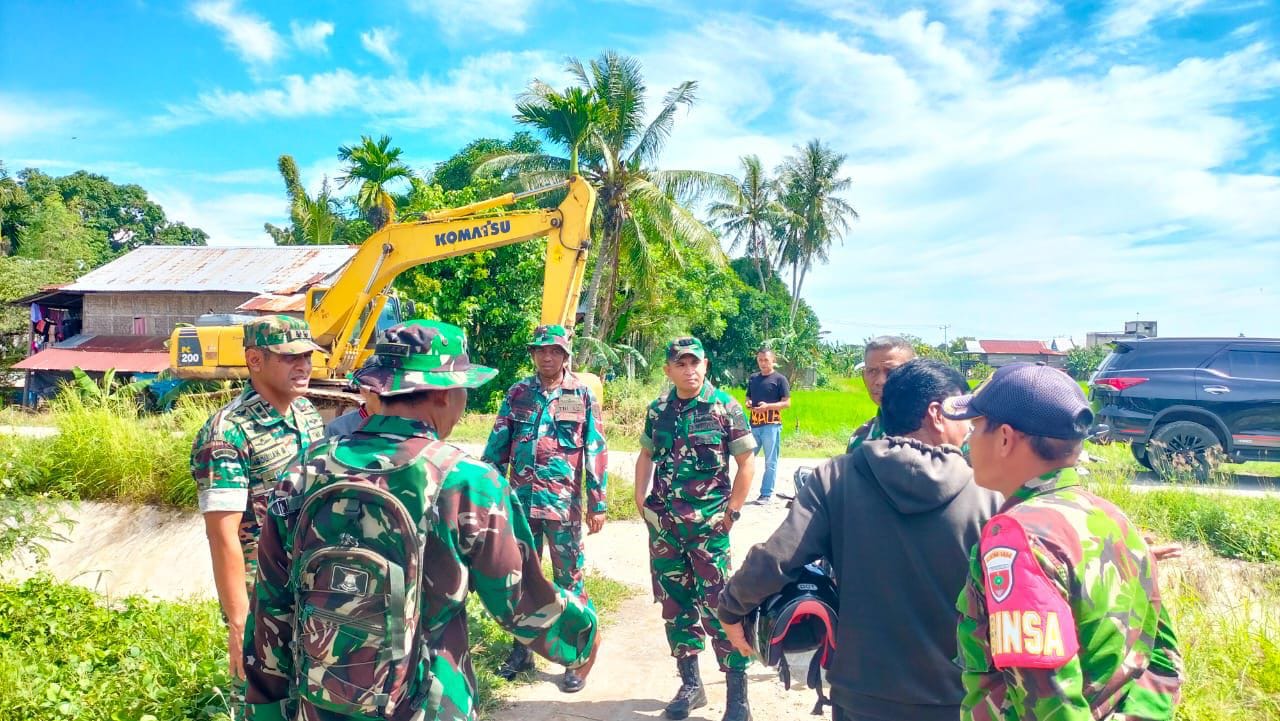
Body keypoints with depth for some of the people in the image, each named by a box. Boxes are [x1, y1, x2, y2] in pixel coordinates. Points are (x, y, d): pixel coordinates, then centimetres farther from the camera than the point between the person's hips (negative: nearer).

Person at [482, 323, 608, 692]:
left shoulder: (583, 396, -2)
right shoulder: (517, 393, 4)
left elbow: (596, 452, -2)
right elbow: (497, 445, 7)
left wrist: (598, 503, -5)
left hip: (564, 505, -3)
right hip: (521, 501, 3)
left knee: (569, 579, 6)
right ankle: (521, 649, 30)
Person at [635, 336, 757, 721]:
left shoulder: (725, 407, -7)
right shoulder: (658, 409, 5)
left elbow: (746, 461, -5)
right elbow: (646, 455, 17)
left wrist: (731, 511, -8)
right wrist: (640, 499, 7)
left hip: (708, 525, -5)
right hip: (663, 524, 5)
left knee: (718, 605, -5)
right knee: (674, 603, 12)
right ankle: (690, 684, 28)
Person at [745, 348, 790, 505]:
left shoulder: (780, 379, -2)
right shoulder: (753, 378, 14)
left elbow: (787, 403, -6)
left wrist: (767, 406, -19)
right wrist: (748, 403, -1)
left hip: (771, 425, -5)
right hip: (754, 425, 5)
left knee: (770, 462, 1)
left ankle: (766, 494, 8)